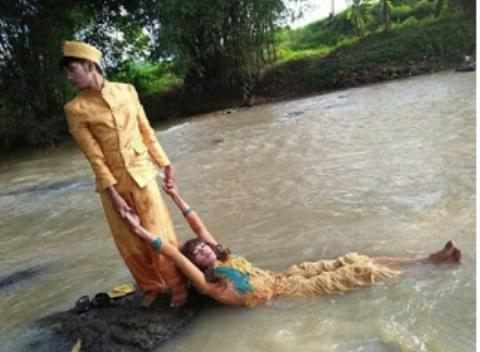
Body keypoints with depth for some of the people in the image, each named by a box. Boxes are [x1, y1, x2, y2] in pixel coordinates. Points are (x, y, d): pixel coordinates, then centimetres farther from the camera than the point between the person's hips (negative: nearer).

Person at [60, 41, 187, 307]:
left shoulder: (127, 91, 0)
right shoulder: (76, 109, -8)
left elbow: (147, 133, 6)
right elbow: (94, 156, -11)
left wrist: (165, 165, 5)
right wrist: (114, 195, -13)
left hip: (142, 174, 1)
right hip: (112, 182, 0)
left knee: (159, 234, 3)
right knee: (130, 242, 9)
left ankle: (178, 286, 22)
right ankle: (151, 286, 31)